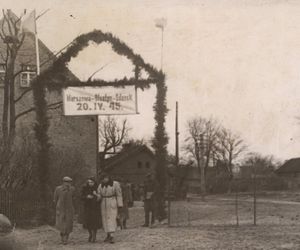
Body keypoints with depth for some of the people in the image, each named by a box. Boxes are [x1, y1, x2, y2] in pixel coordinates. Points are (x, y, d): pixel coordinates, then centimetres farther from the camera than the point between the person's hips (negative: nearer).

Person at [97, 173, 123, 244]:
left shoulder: (115, 184, -6)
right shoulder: (101, 186, 8)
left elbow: (119, 195, -5)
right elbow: (99, 195, 5)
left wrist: (119, 205, -8)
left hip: (112, 204, -5)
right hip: (104, 204, 5)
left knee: (112, 219, -13)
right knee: (105, 219, 6)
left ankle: (111, 236, -20)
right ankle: (108, 235, 17)